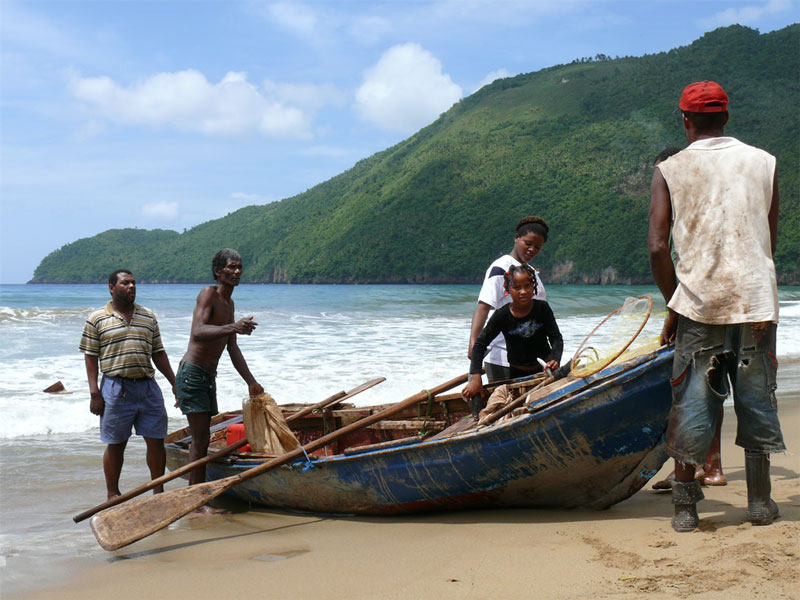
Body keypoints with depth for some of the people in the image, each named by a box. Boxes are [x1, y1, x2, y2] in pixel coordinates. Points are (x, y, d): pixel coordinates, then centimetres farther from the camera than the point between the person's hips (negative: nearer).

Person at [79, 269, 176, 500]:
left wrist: (174, 383, 10)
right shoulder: (97, 320, 2)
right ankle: (113, 495, 17)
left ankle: (158, 492, 14)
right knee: (116, 444, 5)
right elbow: (90, 357, 0)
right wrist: (94, 393, -8)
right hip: (116, 388, -3)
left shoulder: (148, 317, 13)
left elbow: (158, 354, 16)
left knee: (156, 441, 3)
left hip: (148, 386, 3)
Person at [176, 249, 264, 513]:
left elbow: (232, 348, 23)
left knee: (201, 438, 11)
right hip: (192, 374, -9)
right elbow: (197, 332, -30)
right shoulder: (208, 293, -12)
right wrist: (233, 327, -44)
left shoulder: (229, 303, 15)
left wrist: (251, 381, 23)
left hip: (208, 377, 9)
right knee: (201, 437, -9)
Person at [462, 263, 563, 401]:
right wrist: (475, 378, -22)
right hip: (517, 373, -1)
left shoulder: (542, 308, -11)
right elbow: (480, 344, -11)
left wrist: (555, 360, -32)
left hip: (544, 369, 1)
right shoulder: (502, 315, -14)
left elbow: (556, 338, -10)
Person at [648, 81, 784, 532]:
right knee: (757, 397, 11)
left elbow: (658, 247, -6)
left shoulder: (669, 171, 0)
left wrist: (674, 305, 5)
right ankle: (760, 502, 18)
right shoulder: (764, 163, 6)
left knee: (692, 401, 5)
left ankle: (686, 506, 8)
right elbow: (771, 240, 8)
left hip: (699, 301, -1)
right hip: (757, 299, 1)